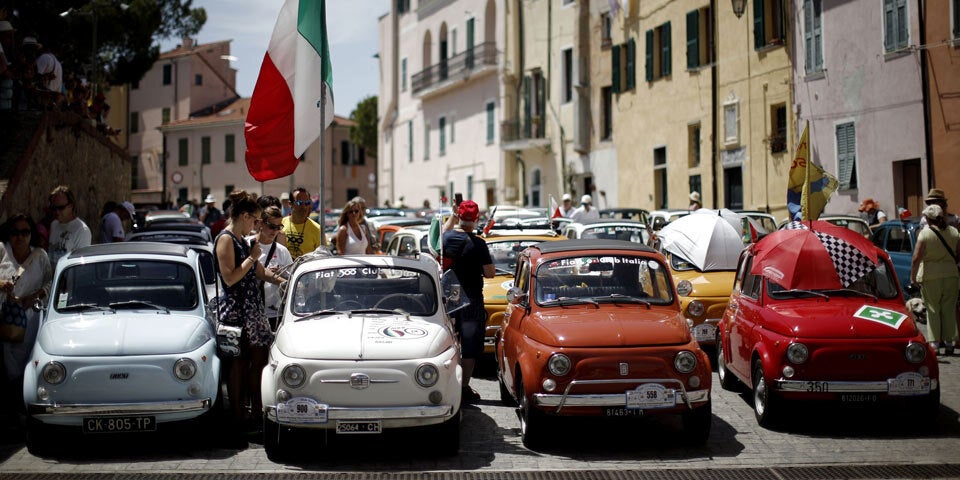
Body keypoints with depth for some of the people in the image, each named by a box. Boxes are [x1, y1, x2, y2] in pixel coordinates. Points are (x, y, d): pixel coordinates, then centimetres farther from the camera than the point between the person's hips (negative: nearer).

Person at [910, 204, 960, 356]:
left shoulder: (925, 233, -9)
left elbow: (916, 258, -12)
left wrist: (913, 277, -3)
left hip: (930, 276, -3)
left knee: (932, 309, 4)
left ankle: (934, 342, 1)